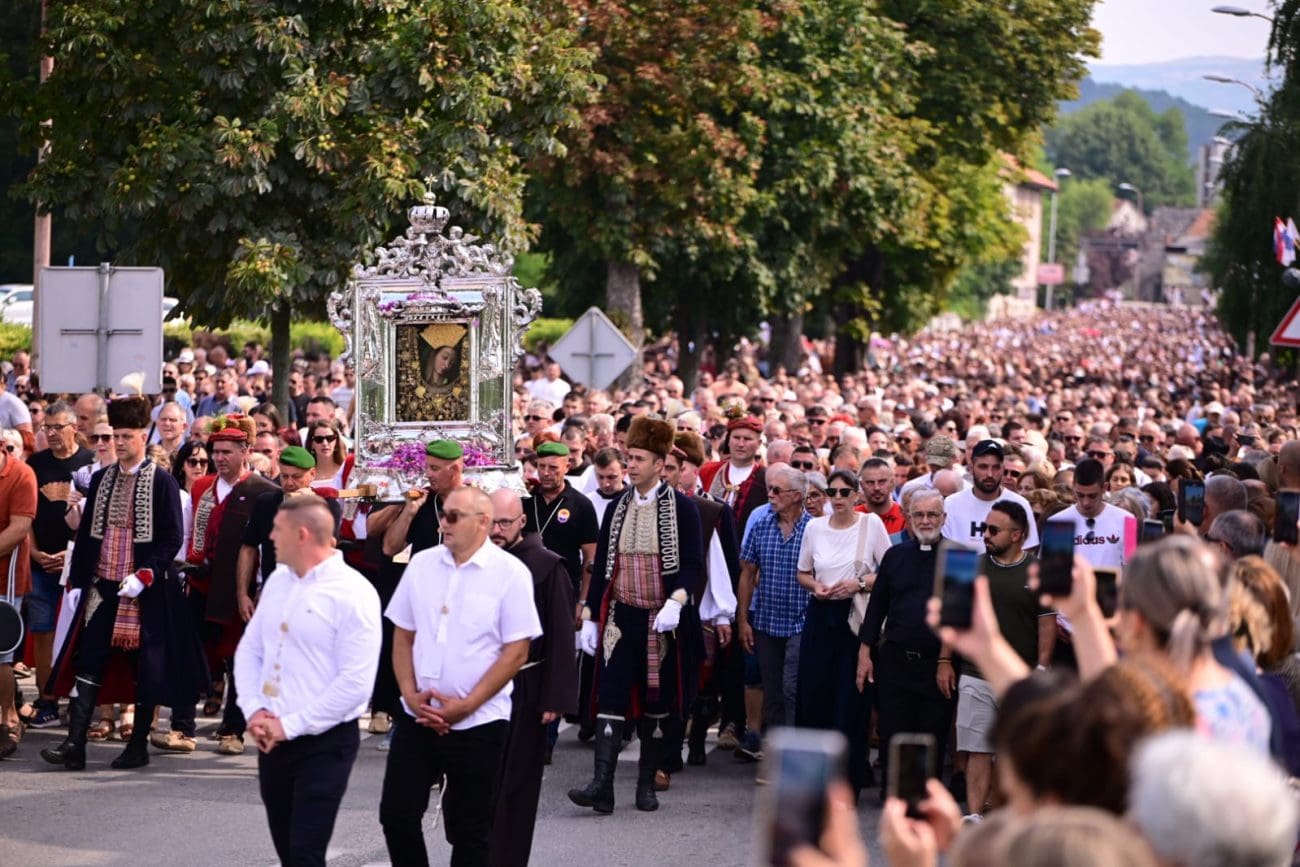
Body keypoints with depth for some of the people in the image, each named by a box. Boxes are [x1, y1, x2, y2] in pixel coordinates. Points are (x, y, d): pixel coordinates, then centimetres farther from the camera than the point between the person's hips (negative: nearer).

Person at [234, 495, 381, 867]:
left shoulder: (353, 594, -14)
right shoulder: (278, 581, 10)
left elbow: (355, 683, -19)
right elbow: (249, 650, 13)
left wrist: (289, 725, -17)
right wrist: (253, 710, -4)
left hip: (324, 743, -7)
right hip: (273, 739, 7)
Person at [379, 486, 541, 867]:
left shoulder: (510, 573, -8)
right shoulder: (422, 564, 5)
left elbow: (516, 651, -10)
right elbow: (403, 635, 10)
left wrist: (466, 705, -14)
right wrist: (411, 694, -5)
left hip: (477, 724, -4)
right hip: (417, 718, 4)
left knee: (469, 830, 5)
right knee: (397, 814, 1)